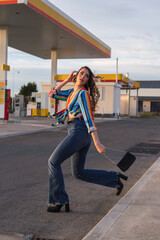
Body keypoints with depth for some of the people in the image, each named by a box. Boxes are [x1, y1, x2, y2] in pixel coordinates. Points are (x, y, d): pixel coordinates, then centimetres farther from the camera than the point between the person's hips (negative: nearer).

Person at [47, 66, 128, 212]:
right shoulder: (72, 92, 21)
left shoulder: (82, 93, -6)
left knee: (54, 162, -6)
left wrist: (97, 143, -21)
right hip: (83, 136, 9)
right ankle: (115, 178, 18)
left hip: (78, 132, -9)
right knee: (78, 173, 14)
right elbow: (52, 94, 27)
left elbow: (89, 118, -16)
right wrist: (67, 80, 20)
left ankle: (59, 201, -2)